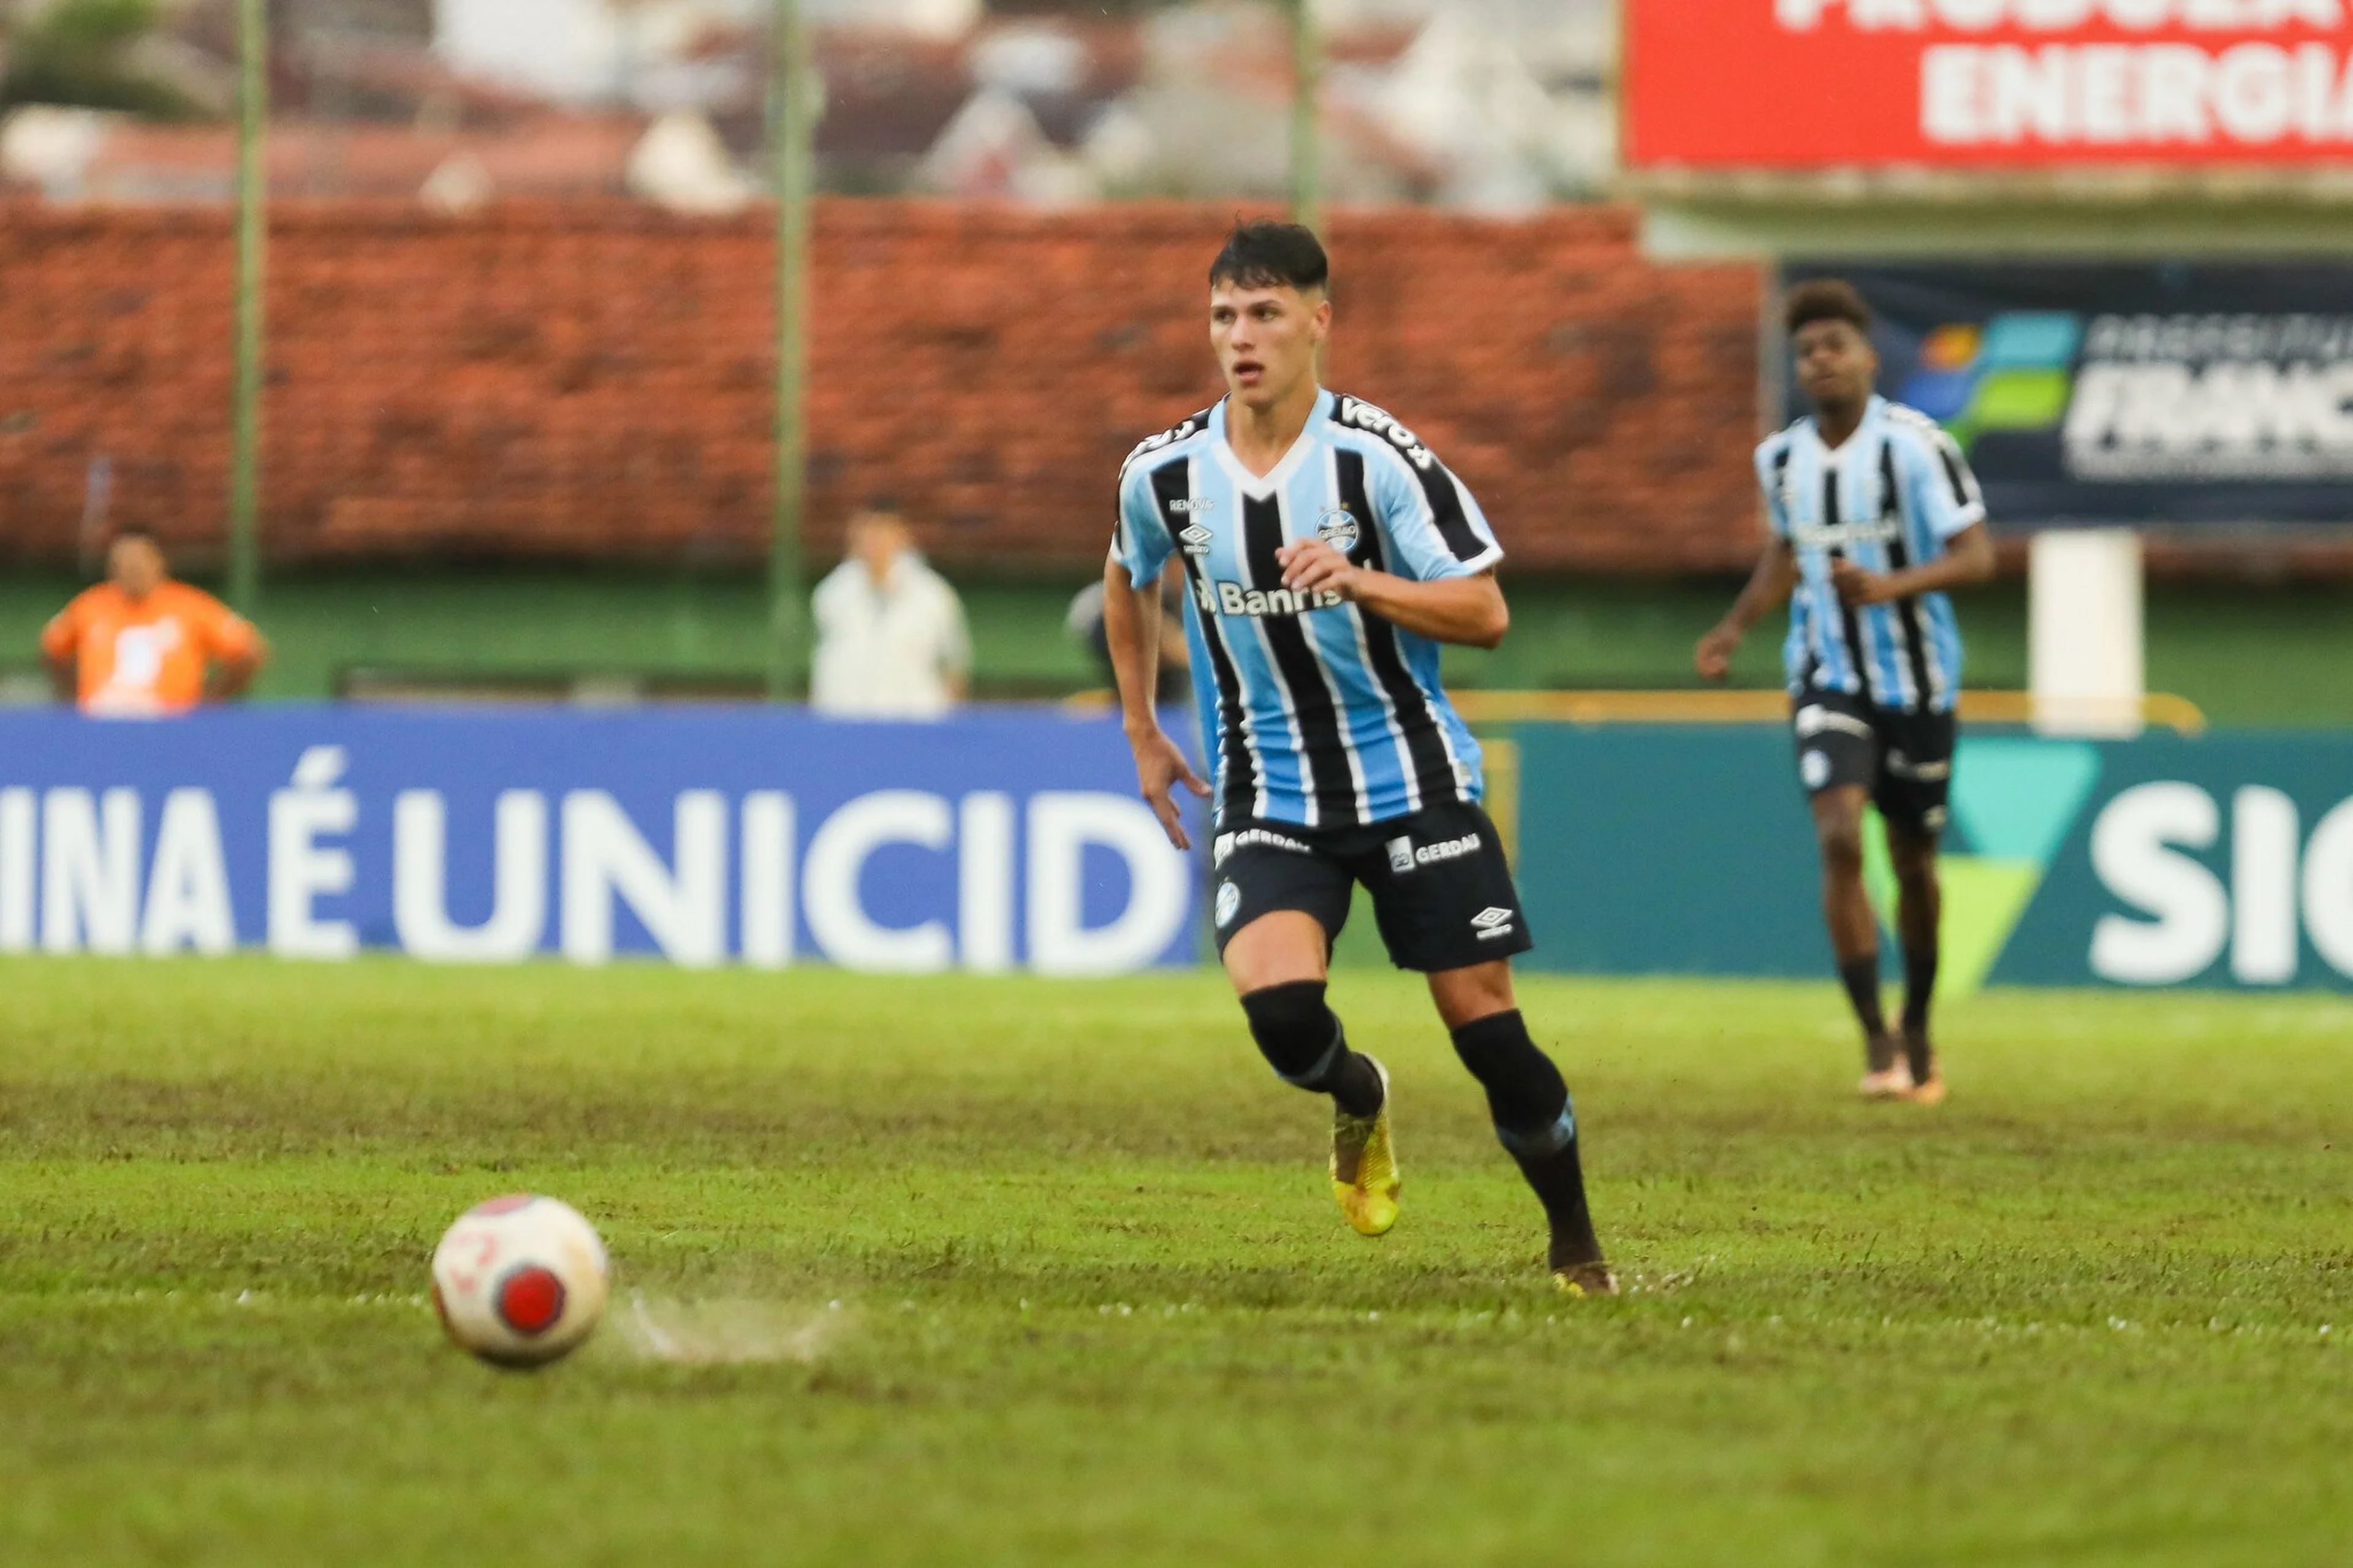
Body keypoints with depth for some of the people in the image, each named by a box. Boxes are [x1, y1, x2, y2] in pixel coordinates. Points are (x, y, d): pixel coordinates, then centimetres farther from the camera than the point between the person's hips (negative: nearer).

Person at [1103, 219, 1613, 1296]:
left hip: (1412, 783, -2)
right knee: (1277, 1002, -22)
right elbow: (1129, 579, 21)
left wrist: (1357, 582, -29)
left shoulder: (1377, 456, -12)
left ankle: (1576, 1248, 17)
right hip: (1267, 796, 2)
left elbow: (1485, 613, -14)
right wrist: (1142, 733, 19)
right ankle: (1358, 1103, 15)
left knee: (1482, 1016, -3)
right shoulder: (1164, 474, -2)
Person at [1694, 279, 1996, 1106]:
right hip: (1829, 679, 2)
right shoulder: (1782, 459, 4)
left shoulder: (1917, 446, -13)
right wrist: (1737, 626, 12)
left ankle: (1917, 1030, 31)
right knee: (1840, 838, -18)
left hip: (1916, 680, -2)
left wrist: (1890, 587, -33)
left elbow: (1976, 556, -17)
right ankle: (1875, 1040, -14)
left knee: (1913, 863, 8)